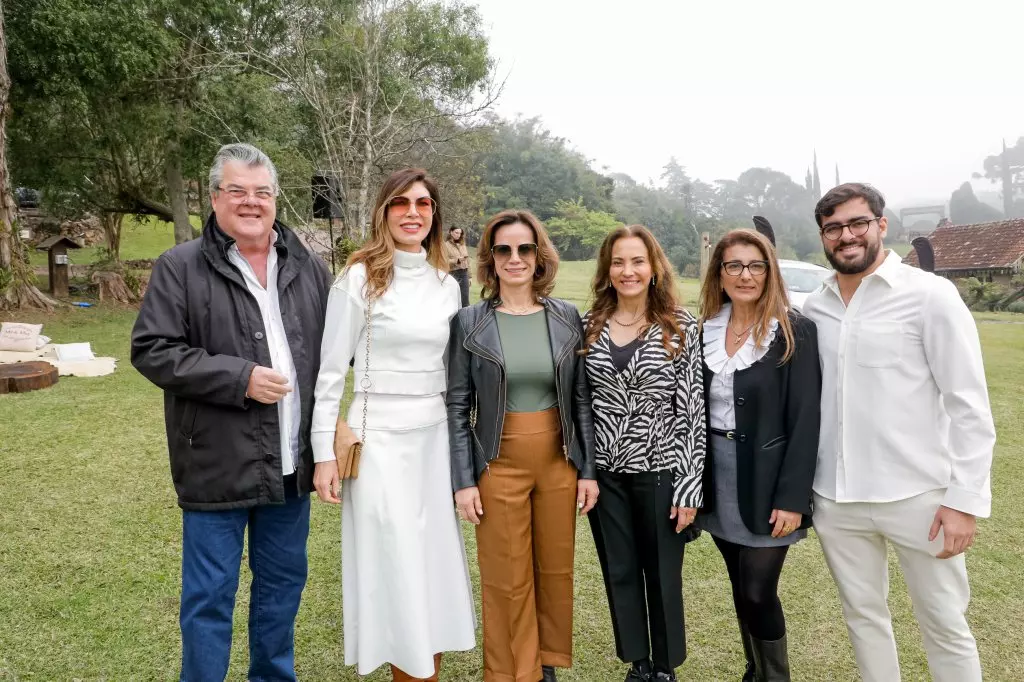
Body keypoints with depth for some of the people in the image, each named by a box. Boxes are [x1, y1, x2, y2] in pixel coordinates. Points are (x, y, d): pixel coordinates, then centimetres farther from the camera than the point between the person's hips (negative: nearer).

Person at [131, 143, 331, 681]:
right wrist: (240, 378, -18)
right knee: (209, 596, 8)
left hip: (292, 465, 5)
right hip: (218, 467, -4)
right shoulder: (180, 267, -6)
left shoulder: (308, 268, 7)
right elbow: (151, 350, -11)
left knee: (283, 583, 19)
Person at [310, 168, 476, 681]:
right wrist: (324, 453, -9)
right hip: (379, 437, -4)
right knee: (394, 567, 3)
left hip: (436, 436, 5)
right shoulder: (360, 278, -7)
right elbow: (330, 371, -6)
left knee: (435, 563, 10)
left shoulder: (447, 284, 8)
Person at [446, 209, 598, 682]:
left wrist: (588, 468, 2)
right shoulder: (469, 322, -4)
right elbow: (457, 406, -3)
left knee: (555, 568, 15)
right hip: (499, 465, -2)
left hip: (559, 462, 2)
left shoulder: (566, 318, 1)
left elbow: (582, 398, 4)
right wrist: (463, 479, -8)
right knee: (507, 580, 7)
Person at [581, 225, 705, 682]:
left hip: (659, 468, -2)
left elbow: (693, 408, -8)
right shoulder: (589, 325, 1)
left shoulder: (680, 326, -6)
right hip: (604, 470, 3)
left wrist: (689, 486, -10)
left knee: (662, 574, 11)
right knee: (620, 572, 15)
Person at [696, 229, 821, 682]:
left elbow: (805, 419, -12)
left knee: (758, 593, 0)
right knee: (741, 588, 16)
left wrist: (792, 497, -16)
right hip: (717, 480, 5)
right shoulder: (704, 329, 4)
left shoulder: (795, 331, -9)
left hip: (766, 481, -4)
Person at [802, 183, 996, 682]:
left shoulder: (930, 294, -7)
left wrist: (965, 499, -12)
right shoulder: (813, 309, 5)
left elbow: (969, 406, -8)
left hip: (917, 497, -3)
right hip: (835, 499, 4)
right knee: (862, 615, 17)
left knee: (944, 625, 12)